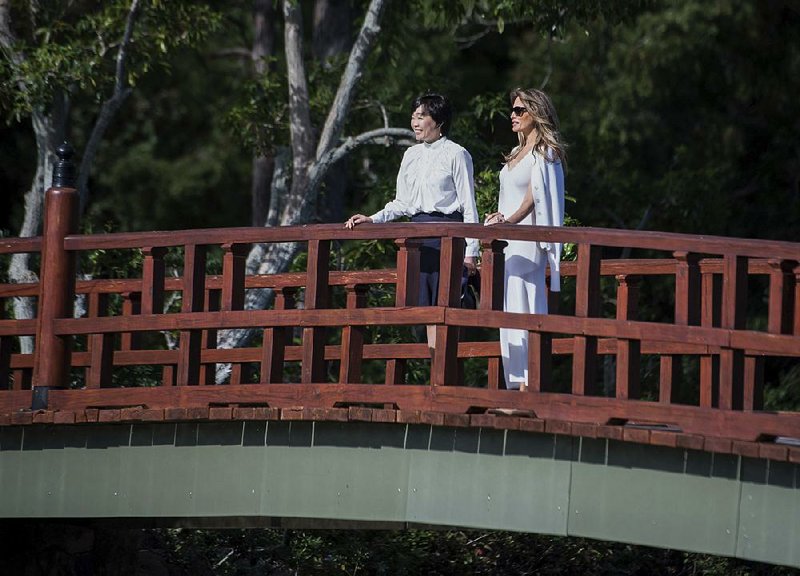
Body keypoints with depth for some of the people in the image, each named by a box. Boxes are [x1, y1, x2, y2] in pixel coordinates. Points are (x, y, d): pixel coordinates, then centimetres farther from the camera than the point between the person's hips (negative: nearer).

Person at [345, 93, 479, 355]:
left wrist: (470, 250, -10)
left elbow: (469, 205, -5)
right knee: (429, 312, 4)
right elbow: (403, 203, 19)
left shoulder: (456, 155, -4)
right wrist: (372, 220, 5)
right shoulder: (412, 155, 15)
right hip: (418, 233, 6)